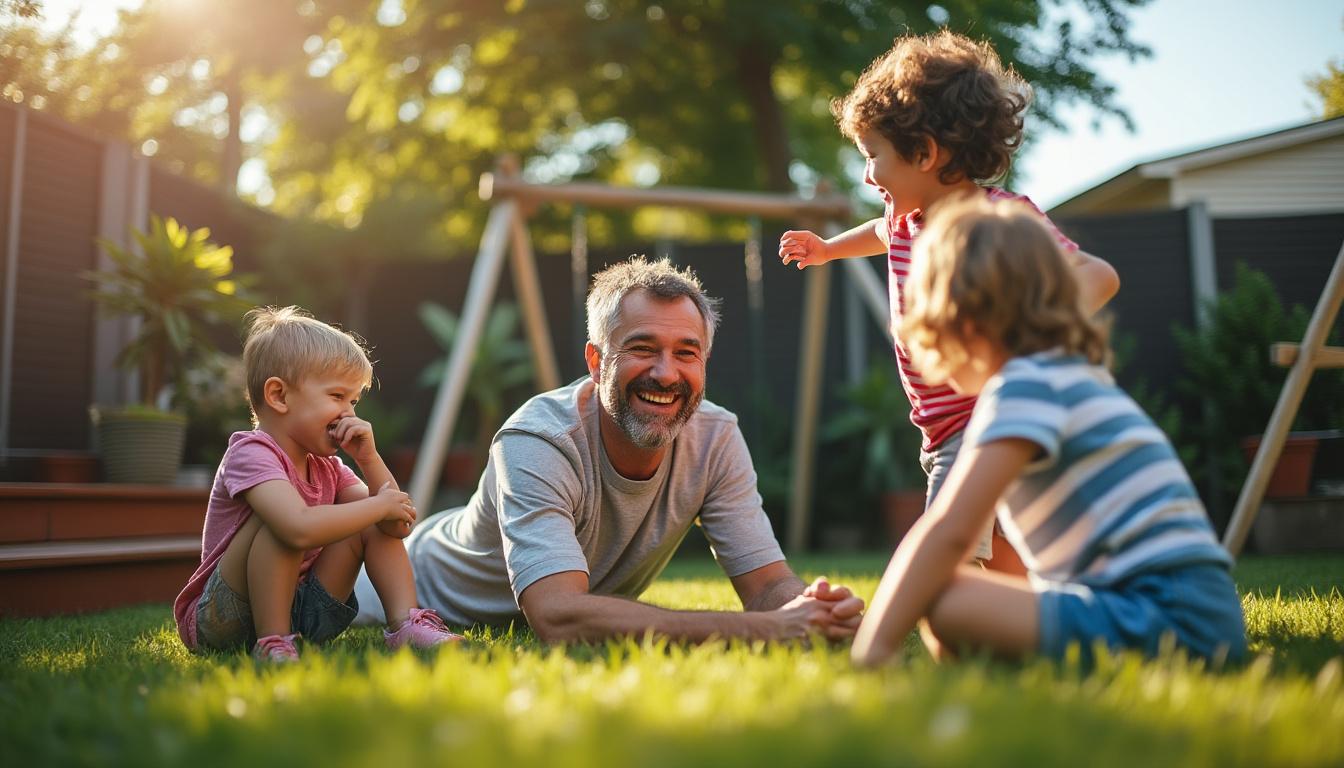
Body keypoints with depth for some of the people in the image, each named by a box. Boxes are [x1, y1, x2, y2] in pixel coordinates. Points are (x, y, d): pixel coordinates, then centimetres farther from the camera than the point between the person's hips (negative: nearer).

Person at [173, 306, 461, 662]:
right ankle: (272, 645, -26)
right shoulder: (251, 454, -20)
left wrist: (369, 457, -9)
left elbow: (397, 525, 2)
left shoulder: (326, 467, 6)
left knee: (375, 524, 1)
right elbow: (301, 528, -39)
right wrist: (380, 506, -24)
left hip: (299, 612, 8)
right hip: (226, 620, -8)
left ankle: (407, 623, -8)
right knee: (280, 524, -31)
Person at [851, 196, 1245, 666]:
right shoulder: (1077, 377, 19)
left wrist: (872, 646, -16)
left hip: (1166, 622, -10)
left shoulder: (1026, 385, -10)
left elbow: (949, 532, -18)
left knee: (945, 604, -21)